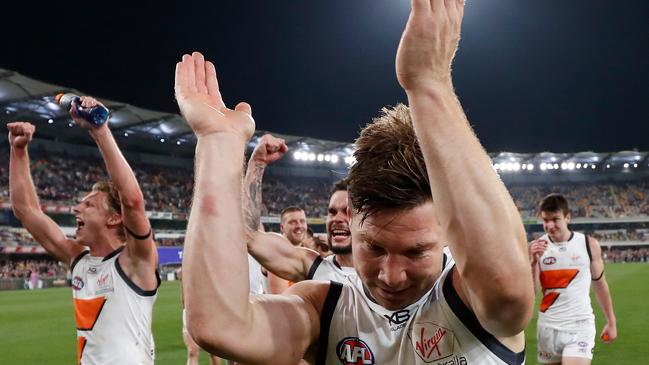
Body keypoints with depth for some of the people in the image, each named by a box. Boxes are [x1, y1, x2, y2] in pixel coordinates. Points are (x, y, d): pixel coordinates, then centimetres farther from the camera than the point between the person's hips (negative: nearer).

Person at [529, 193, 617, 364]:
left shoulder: (589, 245, -2)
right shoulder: (536, 247, -2)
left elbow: (599, 285, 10)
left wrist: (611, 321, 15)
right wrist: (534, 262, -19)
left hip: (580, 327, -2)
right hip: (548, 328, 2)